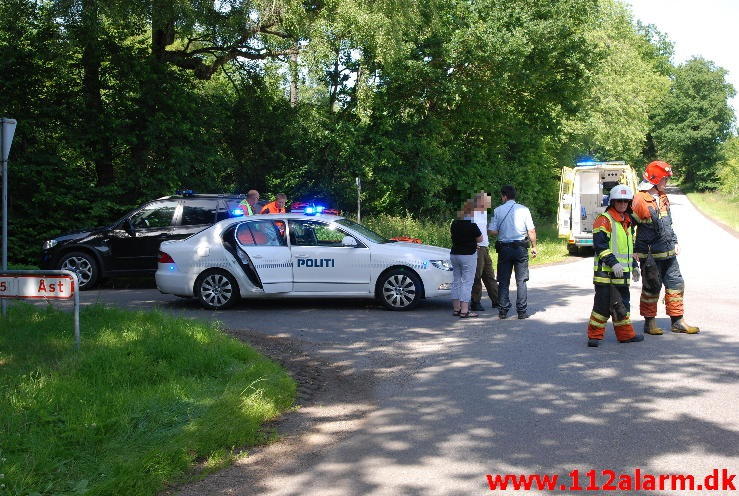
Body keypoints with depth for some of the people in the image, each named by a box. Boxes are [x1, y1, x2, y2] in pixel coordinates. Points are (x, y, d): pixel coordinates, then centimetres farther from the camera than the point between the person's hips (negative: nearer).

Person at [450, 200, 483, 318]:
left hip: (454, 254, 7)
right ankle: (464, 311, -7)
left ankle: (456, 308, 17)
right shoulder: (472, 225, -15)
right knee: (467, 282, -4)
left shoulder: (454, 223, 4)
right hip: (468, 255, -7)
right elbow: (480, 239, -5)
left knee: (456, 281, 13)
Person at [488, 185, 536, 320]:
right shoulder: (523, 209, -1)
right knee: (521, 281, 4)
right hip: (520, 248, -1)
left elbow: (492, 231, -3)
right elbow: (531, 230, -3)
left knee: (503, 281, 7)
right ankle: (521, 311, 2)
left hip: (504, 248, 1)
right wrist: (534, 246, 7)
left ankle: (503, 311, 6)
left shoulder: (498, 210, -1)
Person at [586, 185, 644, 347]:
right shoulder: (604, 219, -9)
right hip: (605, 272, -8)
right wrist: (613, 262, -22)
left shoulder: (628, 222, 18)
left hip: (623, 272, 8)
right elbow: (599, 245, -17)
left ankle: (625, 334, 24)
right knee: (603, 303, -6)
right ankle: (595, 336, 1)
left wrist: (634, 265, 25)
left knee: (622, 303, 15)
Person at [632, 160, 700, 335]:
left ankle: (678, 322, 18)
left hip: (668, 253, 8)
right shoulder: (640, 200, -14)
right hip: (650, 255, -8)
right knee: (651, 288, 1)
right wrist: (637, 252, -13)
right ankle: (649, 322, 14)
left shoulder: (663, 198, 14)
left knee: (676, 284, 9)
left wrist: (674, 242, 21)